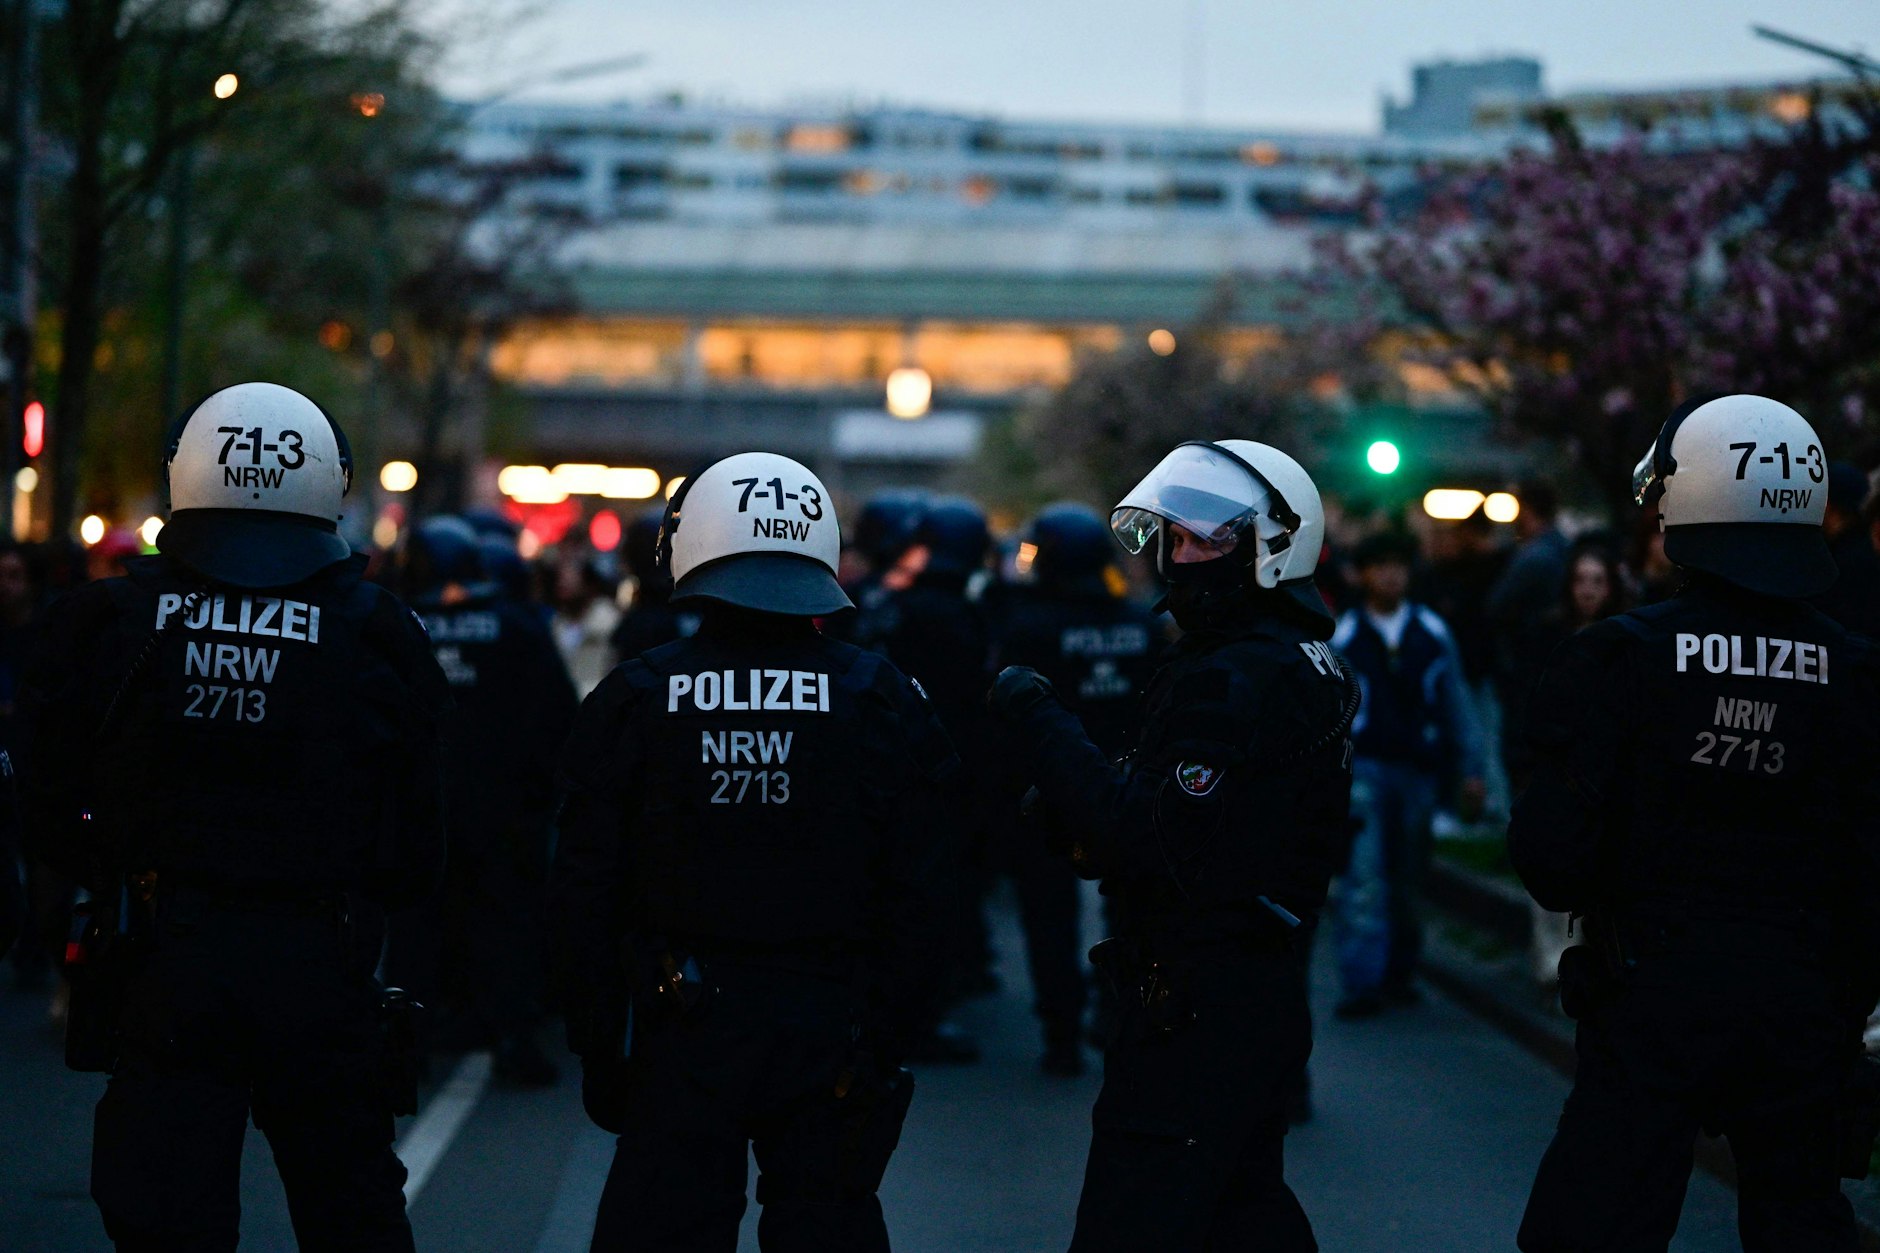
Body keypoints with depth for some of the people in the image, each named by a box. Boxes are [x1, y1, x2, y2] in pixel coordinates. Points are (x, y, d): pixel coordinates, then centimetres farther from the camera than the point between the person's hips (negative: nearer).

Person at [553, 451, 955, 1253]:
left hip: (680, 1030, -1)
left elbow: (586, 894, 0)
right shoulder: (883, 703, -1)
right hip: (829, 1033, 1)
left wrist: (597, 1045, 7)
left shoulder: (634, 700, -2)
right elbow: (917, 899, -1)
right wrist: (889, 1039, 6)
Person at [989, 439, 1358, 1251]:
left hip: (1194, 1017, -11)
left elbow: (1150, 843, -24)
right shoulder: (1304, 664, 15)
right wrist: (1073, 818, -3)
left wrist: (1039, 723, -19)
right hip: (1265, 996, 11)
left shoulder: (1238, 682, -18)